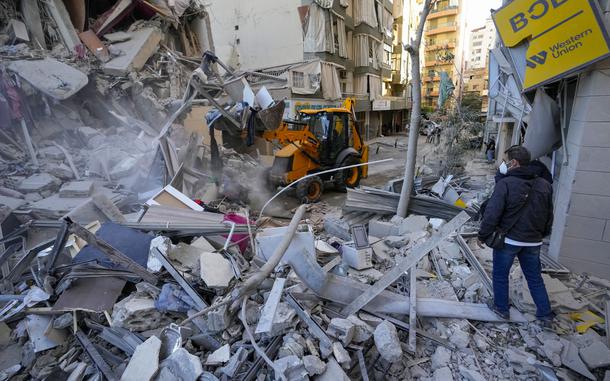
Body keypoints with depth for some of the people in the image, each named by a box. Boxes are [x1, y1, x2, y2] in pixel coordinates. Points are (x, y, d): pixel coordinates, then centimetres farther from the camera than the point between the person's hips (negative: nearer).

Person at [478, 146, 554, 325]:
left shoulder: (505, 184, -19)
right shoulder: (544, 185, 1)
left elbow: (492, 214, -20)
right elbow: (549, 215, 11)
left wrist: (483, 235, -8)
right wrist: (542, 234, 24)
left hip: (508, 240, -5)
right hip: (533, 242, 6)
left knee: (500, 275, 13)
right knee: (535, 278, 20)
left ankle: (501, 308, 27)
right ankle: (545, 314, 28)